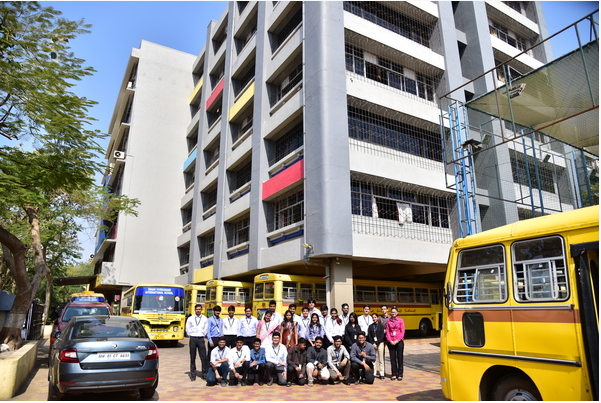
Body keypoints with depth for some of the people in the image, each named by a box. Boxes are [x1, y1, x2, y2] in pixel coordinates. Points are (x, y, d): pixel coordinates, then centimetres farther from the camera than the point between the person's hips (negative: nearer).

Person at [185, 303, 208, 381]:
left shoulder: (205, 319, 6)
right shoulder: (190, 319, 6)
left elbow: (206, 329, 9)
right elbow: (187, 329, 8)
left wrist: (202, 334, 1)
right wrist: (191, 334, 1)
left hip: (201, 339, 0)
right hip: (193, 339, 0)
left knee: (204, 357, -3)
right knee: (192, 357, 5)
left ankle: (204, 373, 7)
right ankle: (193, 374, 14)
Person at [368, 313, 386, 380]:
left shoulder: (381, 326, 1)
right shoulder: (370, 326, 9)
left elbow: (382, 336, -5)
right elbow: (369, 336, 5)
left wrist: (376, 343, -10)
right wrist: (372, 344, -7)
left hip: (380, 343, -2)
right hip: (373, 344, 2)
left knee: (381, 359, 0)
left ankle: (382, 374, 5)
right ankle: (374, 373, 8)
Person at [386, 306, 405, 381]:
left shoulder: (400, 320, -1)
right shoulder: (389, 321, 6)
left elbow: (402, 332, -4)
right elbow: (387, 332, 4)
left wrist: (397, 340, -11)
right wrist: (390, 341, -8)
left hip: (399, 341, -2)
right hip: (391, 342, 2)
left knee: (400, 358, 3)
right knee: (392, 358, 6)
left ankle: (400, 374, 13)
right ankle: (394, 374, 16)